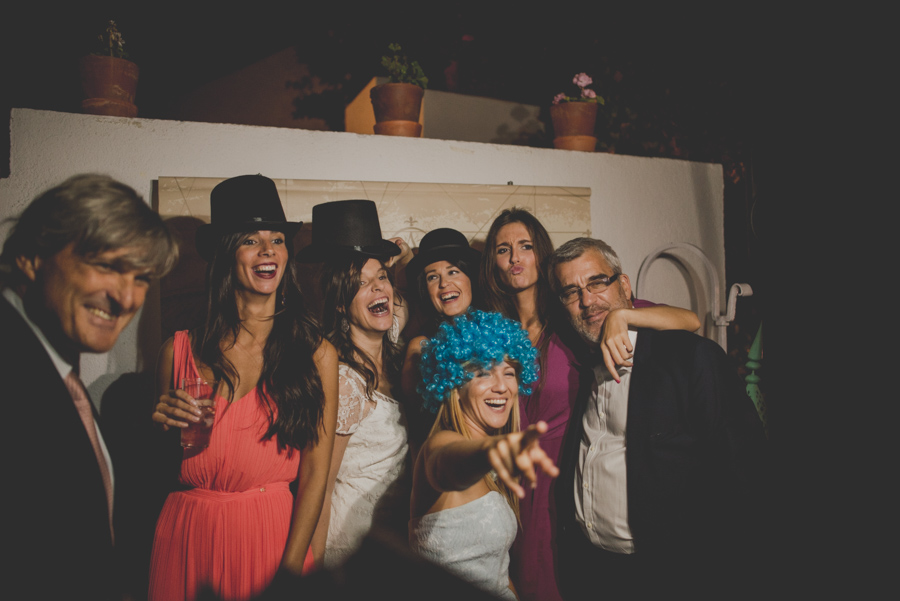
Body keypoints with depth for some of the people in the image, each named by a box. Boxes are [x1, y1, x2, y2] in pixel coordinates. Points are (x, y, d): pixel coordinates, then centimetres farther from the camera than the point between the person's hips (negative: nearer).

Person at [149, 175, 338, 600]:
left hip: (273, 531, -1)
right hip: (185, 533, 2)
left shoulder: (317, 354, -6)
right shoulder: (180, 351, -2)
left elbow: (315, 471, -6)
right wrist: (163, 429, -11)